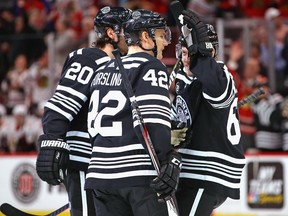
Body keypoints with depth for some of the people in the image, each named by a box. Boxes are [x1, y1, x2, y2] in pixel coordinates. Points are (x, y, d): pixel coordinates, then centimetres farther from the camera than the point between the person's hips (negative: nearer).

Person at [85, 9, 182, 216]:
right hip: (140, 174, -8)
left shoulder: (104, 70, 19)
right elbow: (152, 121, -19)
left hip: (102, 172, 8)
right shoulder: (151, 67, -5)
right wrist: (170, 160, -24)